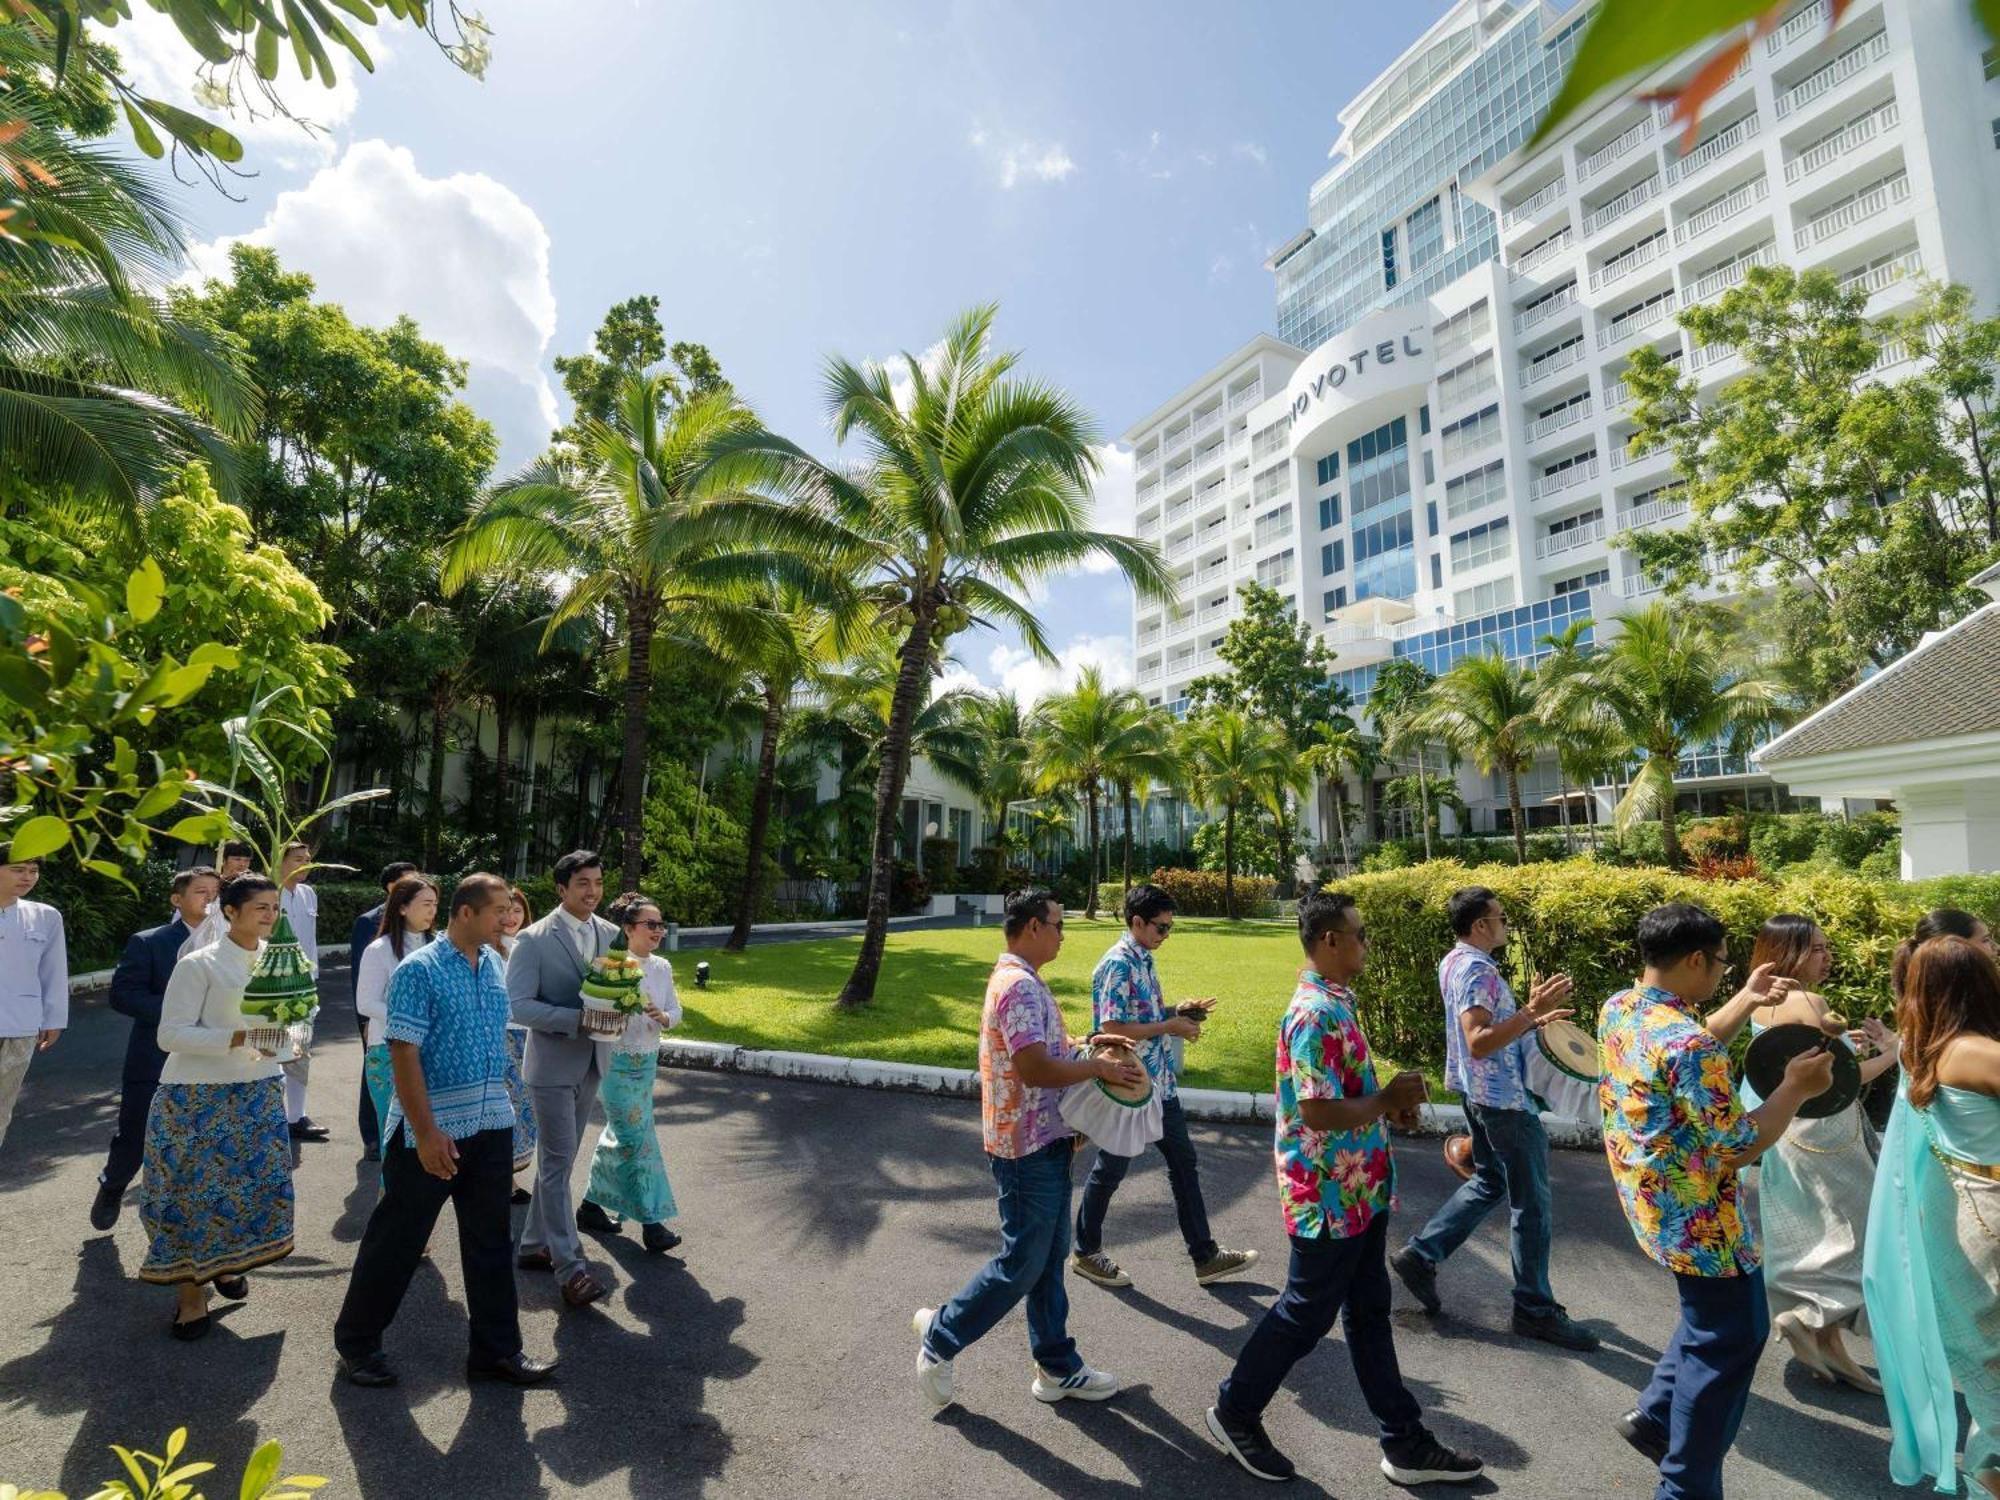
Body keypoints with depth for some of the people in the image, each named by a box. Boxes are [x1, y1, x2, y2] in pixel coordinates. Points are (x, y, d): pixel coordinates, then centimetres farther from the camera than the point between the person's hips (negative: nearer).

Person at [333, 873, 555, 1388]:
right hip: (431, 1130, -6)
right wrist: (427, 1132, -21)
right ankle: (356, 1341, 32)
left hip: (491, 1125, 6)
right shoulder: (418, 970, -14)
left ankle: (496, 1349, 23)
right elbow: (404, 1054, -17)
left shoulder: (495, 964, 6)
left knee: (489, 1241, 12)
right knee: (398, 1239, 10)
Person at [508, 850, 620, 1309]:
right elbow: (516, 1004, -16)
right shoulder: (534, 939, -12)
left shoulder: (609, 933, 4)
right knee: (557, 1164, -2)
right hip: (553, 1065, -6)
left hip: (592, 1063, 6)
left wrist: (616, 1013, -9)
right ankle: (570, 1267, 4)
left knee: (558, 1160, 17)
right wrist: (579, 1018, -25)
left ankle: (534, 1245, 32)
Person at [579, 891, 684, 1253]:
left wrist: (664, 1017, -14)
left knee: (619, 1135, 18)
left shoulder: (662, 967, 4)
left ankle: (591, 1205, 35)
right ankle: (651, 1221, 5)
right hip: (618, 1063, -7)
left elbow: (675, 1010, 7)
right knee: (638, 1139, -4)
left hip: (647, 1061, 7)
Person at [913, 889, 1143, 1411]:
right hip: (1028, 1148, -10)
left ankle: (1058, 1368, 30)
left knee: (1049, 1256, 17)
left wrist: (1088, 1044, 8)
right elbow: (1035, 1069, -29)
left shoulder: (1023, 980, 11)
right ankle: (941, 1335, 20)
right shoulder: (1019, 985, -23)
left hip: (1045, 1140, 10)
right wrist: (1099, 1067, -18)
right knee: (1021, 1263, 3)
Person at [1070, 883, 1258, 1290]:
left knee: (1183, 1162, 15)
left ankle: (1205, 1256, 26)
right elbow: (1112, 1029, -25)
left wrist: (1178, 1014, 1)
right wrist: (1169, 1027, -19)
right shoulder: (1117, 965, -21)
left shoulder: (1145, 959, 8)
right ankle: (1086, 1253, 26)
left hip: (1159, 1083, 9)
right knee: (1110, 1170, 7)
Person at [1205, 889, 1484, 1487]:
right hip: (1329, 1197, -9)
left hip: (1359, 1191, 9)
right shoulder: (1315, 1013, -26)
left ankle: (1406, 1444, 32)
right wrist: (1389, 1100, -15)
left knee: (1369, 1314, 19)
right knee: (1305, 1316, 8)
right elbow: (1317, 1111, -28)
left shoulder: (1336, 1002, 6)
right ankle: (1234, 1412, 27)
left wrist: (1391, 1102, 2)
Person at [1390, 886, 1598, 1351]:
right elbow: (1479, 1043, -30)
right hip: (1505, 1097, -10)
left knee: (1490, 1183, 20)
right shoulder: (1477, 969, -23)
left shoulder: (1456, 962, 9)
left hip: (1483, 1093, 10)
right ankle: (1535, 1309, 18)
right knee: (1531, 1203, 4)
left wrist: (1533, 1020, 14)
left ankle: (1420, 1253, 20)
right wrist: (1531, 1013, -33)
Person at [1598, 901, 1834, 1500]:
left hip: (1653, 1203, 9)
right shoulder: (1687, 1042, -30)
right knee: (1726, 1345, 10)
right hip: (1698, 1219, -9)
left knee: (1711, 1320, 29)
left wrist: (1746, 1001, 15)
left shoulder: (1618, 1009, -1)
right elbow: (1740, 1147, -23)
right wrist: (1796, 1088, -10)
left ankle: (1655, 1416, 36)